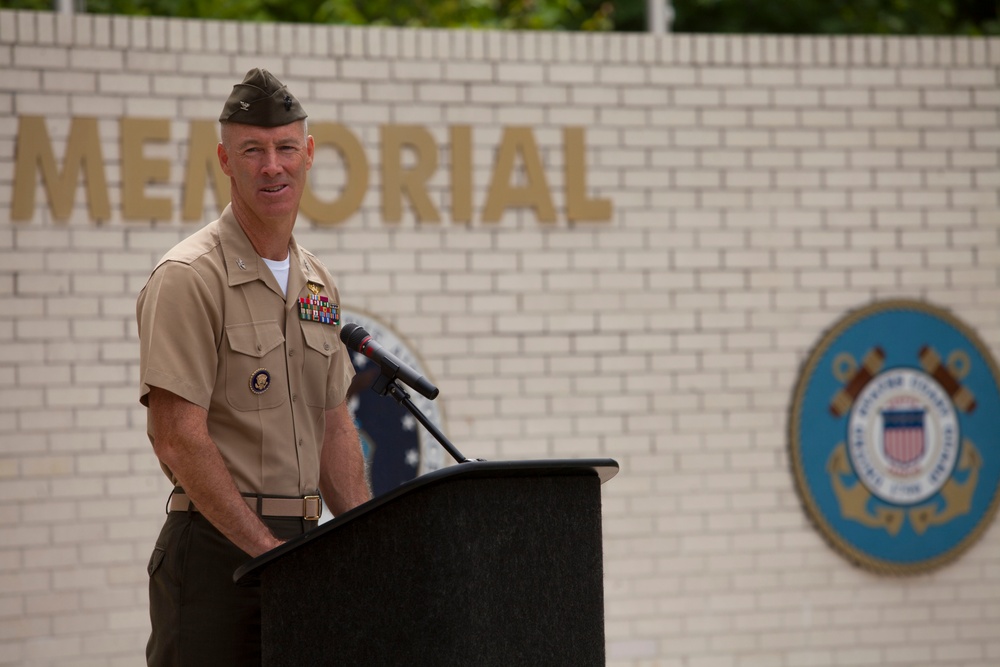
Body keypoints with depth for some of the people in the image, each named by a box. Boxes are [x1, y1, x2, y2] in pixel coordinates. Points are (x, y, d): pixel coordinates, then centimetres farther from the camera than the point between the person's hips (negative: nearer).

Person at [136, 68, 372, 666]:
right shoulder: (189, 278, -8)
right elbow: (179, 438, -14)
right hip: (218, 545, -7)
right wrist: (267, 548, -16)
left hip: (301, 546, 7)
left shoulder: (318, 283, 16)